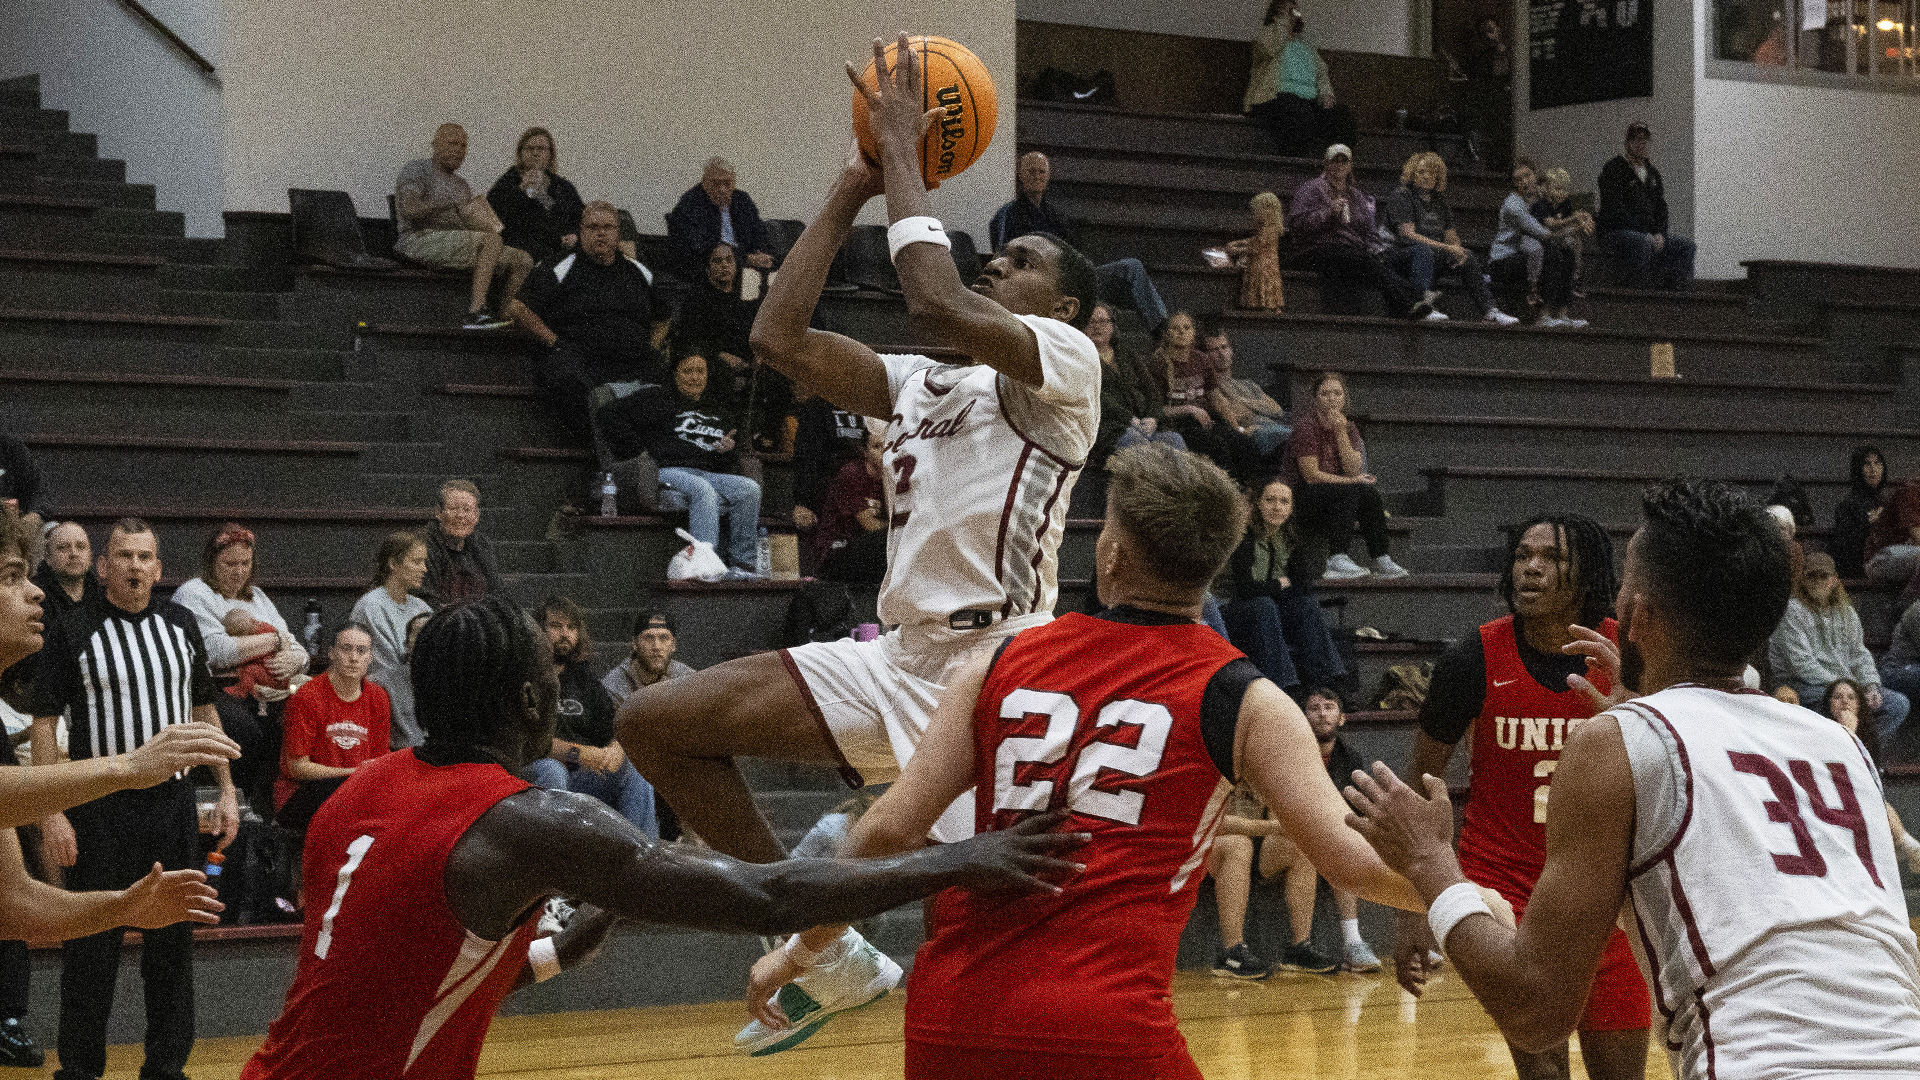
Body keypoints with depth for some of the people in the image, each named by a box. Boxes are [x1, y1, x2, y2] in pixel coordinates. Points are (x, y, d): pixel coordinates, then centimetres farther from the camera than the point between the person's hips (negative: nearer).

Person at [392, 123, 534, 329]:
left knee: (523, 260, -7)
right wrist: (451, 203, -15)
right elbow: (409, 210, -15)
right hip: (421, 240, -8)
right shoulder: (416, 170, 2)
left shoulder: (460, 183, 26)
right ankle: (476, 311, -41)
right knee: (492, 240, -31)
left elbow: (470, 223, 19)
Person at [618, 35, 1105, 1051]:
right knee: (656, 721, 2)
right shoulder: (919, 383, 20)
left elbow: (938, 302, -22)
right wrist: (853, 187, 12)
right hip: (900, 656, 8)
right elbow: (778, 335, 11)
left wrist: (903, 152, -9)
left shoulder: (1067, 360, -3)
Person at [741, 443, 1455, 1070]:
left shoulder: (999, 667, 10)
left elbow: (887, 830, 7)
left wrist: (802, 953, 20)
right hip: (1105, 1025, -4)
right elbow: (1347, 858, -2)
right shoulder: (1241, 700, 3)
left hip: (948, 1013, 4)